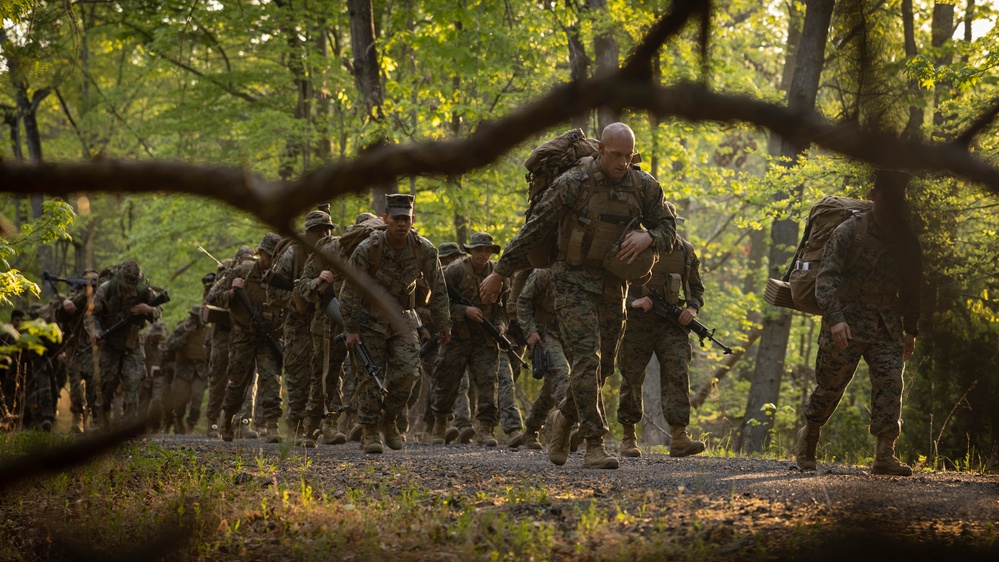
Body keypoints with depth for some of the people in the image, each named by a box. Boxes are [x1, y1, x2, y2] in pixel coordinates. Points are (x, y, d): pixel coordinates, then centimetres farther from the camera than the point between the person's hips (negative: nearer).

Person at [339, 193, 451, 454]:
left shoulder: (425, 250, -13)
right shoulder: (367, 249, -21)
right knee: (369, 376, -5)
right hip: (370, 318, -2)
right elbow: (350, 291, -13)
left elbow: (438, 289, 0)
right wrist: (351, 329, -14)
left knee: (407, 372, -11)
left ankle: (389, 420, 11)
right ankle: (369, 431, 5)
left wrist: (442, 326, 3)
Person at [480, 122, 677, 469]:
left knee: (602, 366, 10)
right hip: (573, 281, -5)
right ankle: (594, 445, -21)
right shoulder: (573, 184, -16)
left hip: (612, 286, 5)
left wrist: (647, 237, -20)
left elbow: (668, 229, 5)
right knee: (587, 358, -18)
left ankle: (564, 422, 35)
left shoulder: (643, 186, -5)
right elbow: (534, 230, -8)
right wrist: (499, 274, -2)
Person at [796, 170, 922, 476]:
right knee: (831, 385, 5)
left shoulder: (905, 239, 8)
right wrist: (835, 317, -28)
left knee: (890, 382, -12)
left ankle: (885, 456, -14)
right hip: (847, 324, -4)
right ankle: (809, 434, 31)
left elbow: (911, 286, 18)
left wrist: (911, 330, 19)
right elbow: (827, 277, -15)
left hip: (887, 327, 4)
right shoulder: (848, 232, -7)